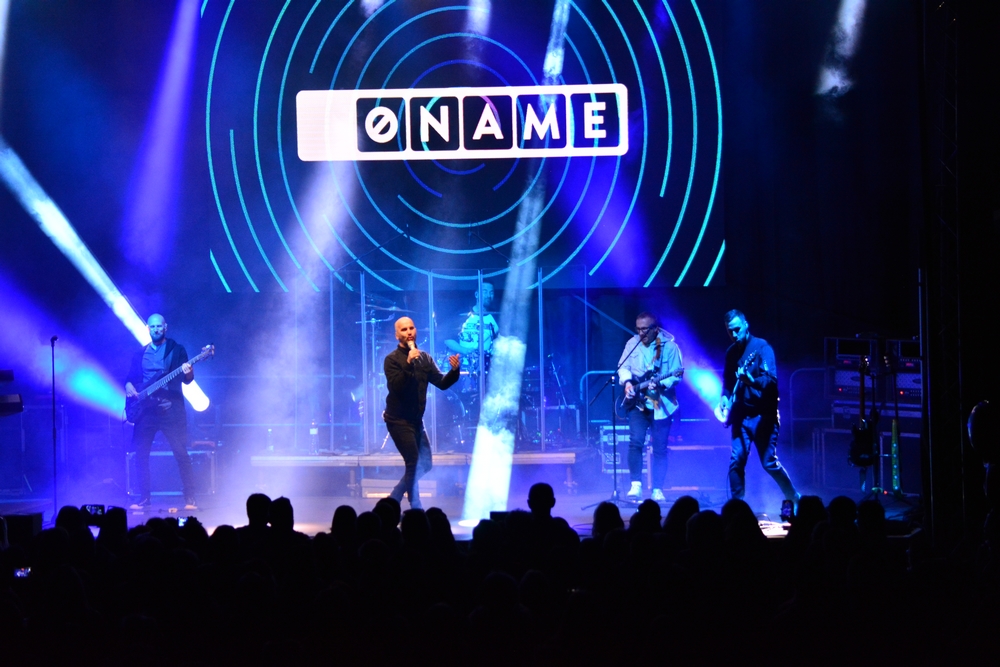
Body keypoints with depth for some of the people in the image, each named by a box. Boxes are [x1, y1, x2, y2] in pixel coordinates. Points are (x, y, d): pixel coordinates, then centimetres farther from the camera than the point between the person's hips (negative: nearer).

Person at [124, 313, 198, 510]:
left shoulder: (177, 350, 5)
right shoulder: (140, 354, 16)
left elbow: (187, 380, 0)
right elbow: (130, 377, 16)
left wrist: (188, 372, -23)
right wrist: (129, 386, -6)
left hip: (171, 409, -4)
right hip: (146, 409, 4)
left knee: (181, 454, -9)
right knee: (141, 455, 1)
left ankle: (190, 499, -7)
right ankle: (143, 499, 10)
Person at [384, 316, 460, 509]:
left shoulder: (424, 358, 9)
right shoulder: (392, 359, -10)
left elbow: (442, 383, 3)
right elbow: (396, 387, -23)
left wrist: (454, 371, -16)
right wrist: (409, 364, -33)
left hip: (416, 420, 7)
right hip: (399, 419, -7)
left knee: (424, 465, 11)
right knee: (414, 464, -14)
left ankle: (393, 501, 23)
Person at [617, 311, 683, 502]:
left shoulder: (669, 346, -6)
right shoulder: (632, 344, 5)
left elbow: (676, 375, -9)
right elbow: (623, 367, 10)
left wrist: (660, 384, -26)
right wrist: (627, 382, -10)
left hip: (661, 404, -2)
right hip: (637, 402, 2)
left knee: (660, 448, 1)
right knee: (636, 442, -12)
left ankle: (657, 490, 8)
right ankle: (636, 486, -5)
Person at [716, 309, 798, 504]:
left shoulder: (761, 347, -9)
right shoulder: (731, 352, 10)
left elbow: (771, 380, -19)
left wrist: (751, 380, -37)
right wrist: (725, 397, 0)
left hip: (763, 414, -5)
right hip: (741, 415, 5)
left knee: (769, 462, -5)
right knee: (736, 461, -4)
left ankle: (794, 499, 14)